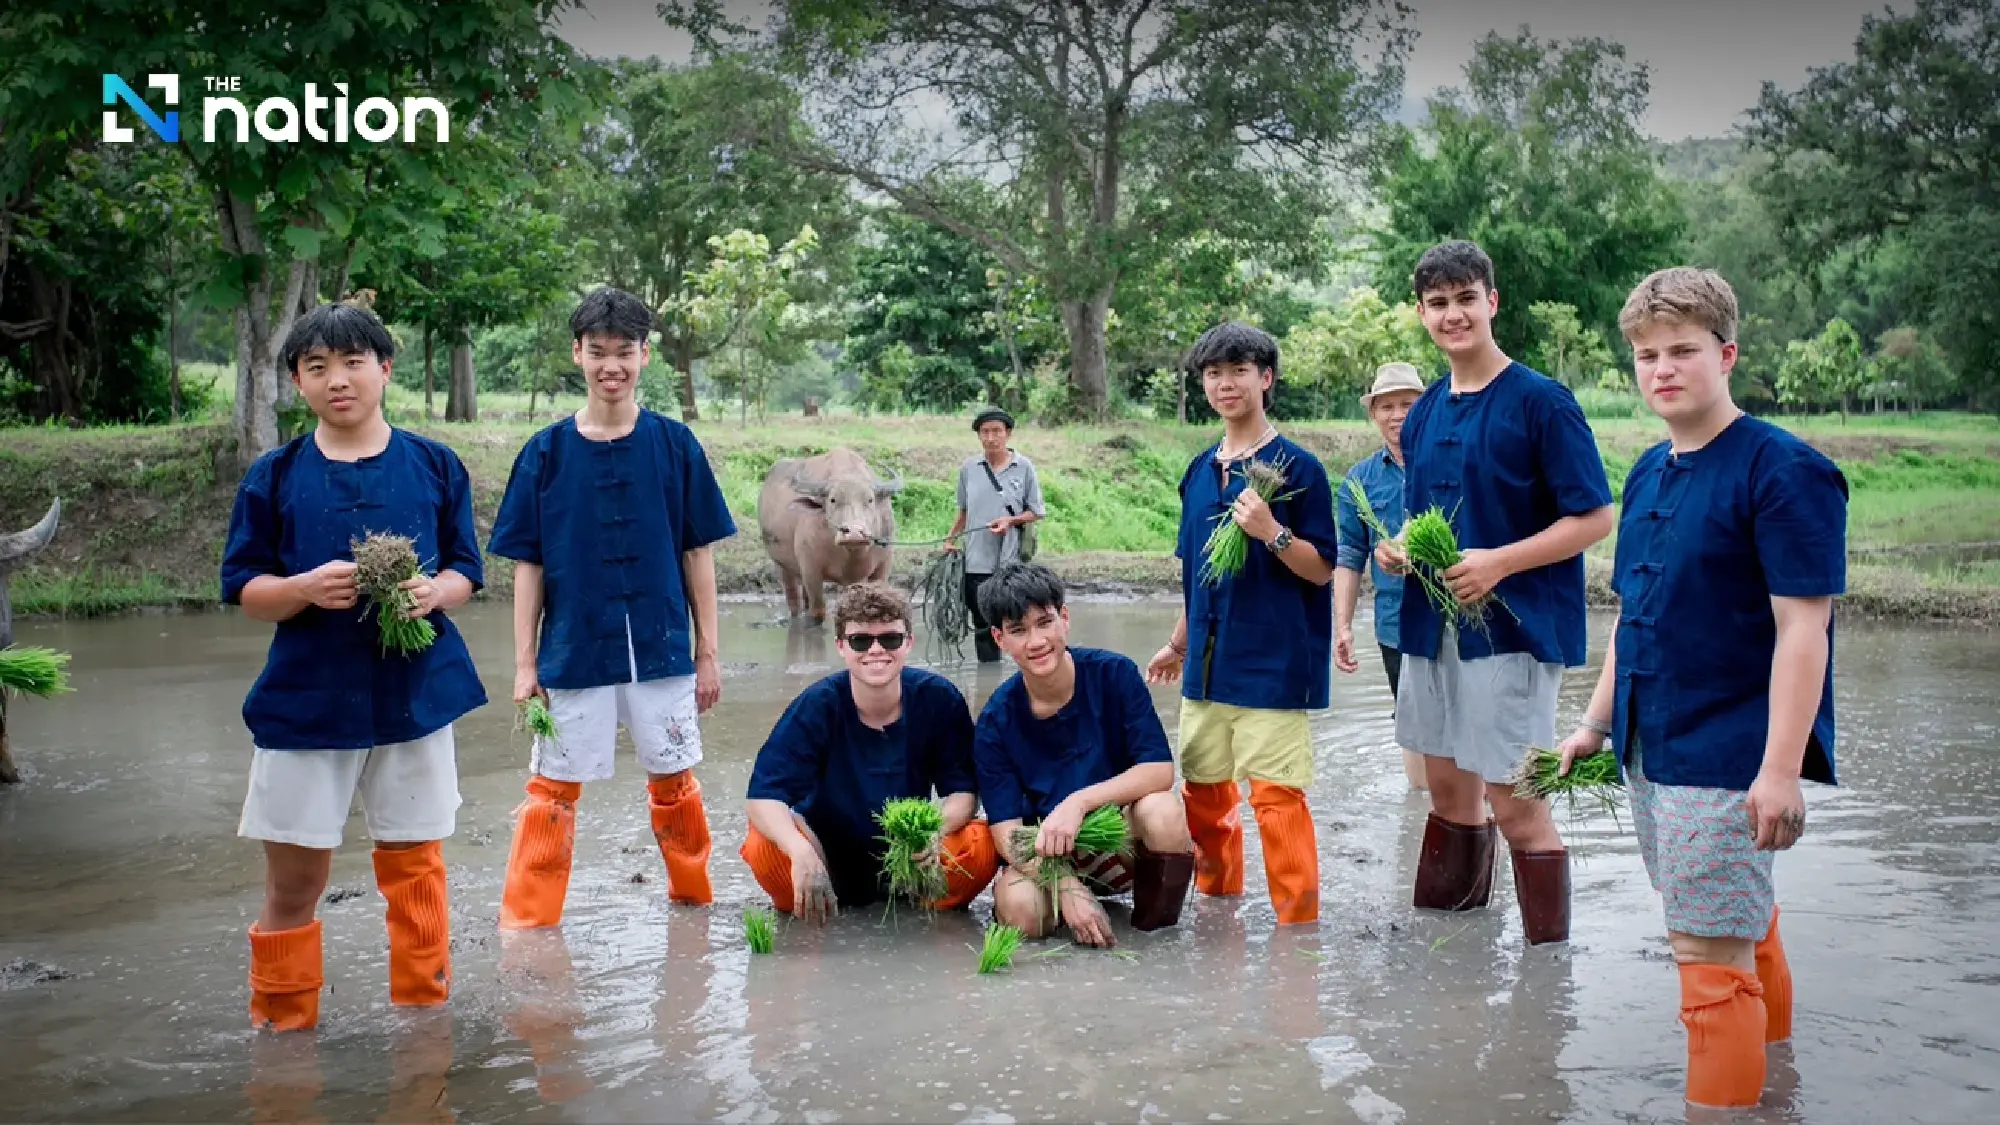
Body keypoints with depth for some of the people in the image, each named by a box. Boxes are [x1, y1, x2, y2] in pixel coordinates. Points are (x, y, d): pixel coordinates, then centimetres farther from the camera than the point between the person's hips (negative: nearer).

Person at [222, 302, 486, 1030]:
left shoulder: (434, 465, 2)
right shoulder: (274, 476, 0)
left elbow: (465, 570, 6)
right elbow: (243, 590, 1)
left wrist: (434, 593, -17)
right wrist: (305, 588, -19)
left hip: (415, 693, 0)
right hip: (305, 701, 0)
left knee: (414, 867, 12)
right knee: (293, 879, 6)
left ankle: (423, 1009, 28)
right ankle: (282, 1025, 24)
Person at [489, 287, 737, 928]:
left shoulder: (675, 445, -1)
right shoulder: (546, 452, -1)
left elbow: (697, 555, 3)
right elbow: (528, 565, 2)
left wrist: (707, 653, 3)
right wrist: (525, 665, -1)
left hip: (662, 649, 0)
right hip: (572, 652, 0)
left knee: (674, 780, 12)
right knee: (553, 789, 4)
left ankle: (693, 896, 30)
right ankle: (526, 921, 14)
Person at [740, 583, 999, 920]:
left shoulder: (939, 698, -13)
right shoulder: (817, 705, -17)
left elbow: (963, 791, -9)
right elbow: (764, 794, -22)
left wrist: (936, 831, -33)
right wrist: (801, 851, -42)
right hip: (828, 852, 0)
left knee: (980, 847, -27)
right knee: (764, 848, -30)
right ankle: (807, 910, 2)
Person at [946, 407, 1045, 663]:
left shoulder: (1024, 467, 1)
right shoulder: (968, 468, 7)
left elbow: (1036, 512, 5)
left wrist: (1011, 520, -11)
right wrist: (951, 540, 10)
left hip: (1012, 559, -2)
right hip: (977, 560, 2)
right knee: (983, 626, 5)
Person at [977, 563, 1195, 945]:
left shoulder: (1114, 674, -11)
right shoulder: (996, 723, -9)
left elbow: (1160, 770, -15)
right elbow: (1006, 830, -13)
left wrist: (1078, 803, -29)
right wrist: (1068, 887, -30)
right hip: (1045, 856, 1)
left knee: (1162, 810, -33)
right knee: (1019, 909, -31)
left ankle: (1157, 928, -8)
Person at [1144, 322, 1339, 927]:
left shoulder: (1297, 467, -6)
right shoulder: (1199, 470, 12)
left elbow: (1321, 570, -7)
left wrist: (1272, 533, -23)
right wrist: (1178, 645, 25)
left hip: (1272, 662, -6)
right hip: (1208, 664, 6)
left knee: (1276, 795, -5)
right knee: (1204, 789, 13)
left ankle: (1298, 921, 6)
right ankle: (1217, 900, 31)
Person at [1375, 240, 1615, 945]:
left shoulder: (1540, 401, -9)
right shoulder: (1424, 412, 11)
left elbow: (1594, 518, -11)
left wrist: (1497, 562, -20)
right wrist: (1396, 550, 0)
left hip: (1514, 624, -7)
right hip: (1431, 623, 7)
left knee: (1515, 804, -5)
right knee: (1450, 789, 15)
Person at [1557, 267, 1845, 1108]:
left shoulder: (1783, 471, -13)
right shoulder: (1648, 474, 10)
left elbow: (1802, 630, -18)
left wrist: (1781, 770, -23)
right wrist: (1596, 724, 17)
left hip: (1729, 755, -7)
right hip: (1651, 750, 8)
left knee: (1711, 951, -5)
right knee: (1740, 928, 19)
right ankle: (1769, 1071, 34)